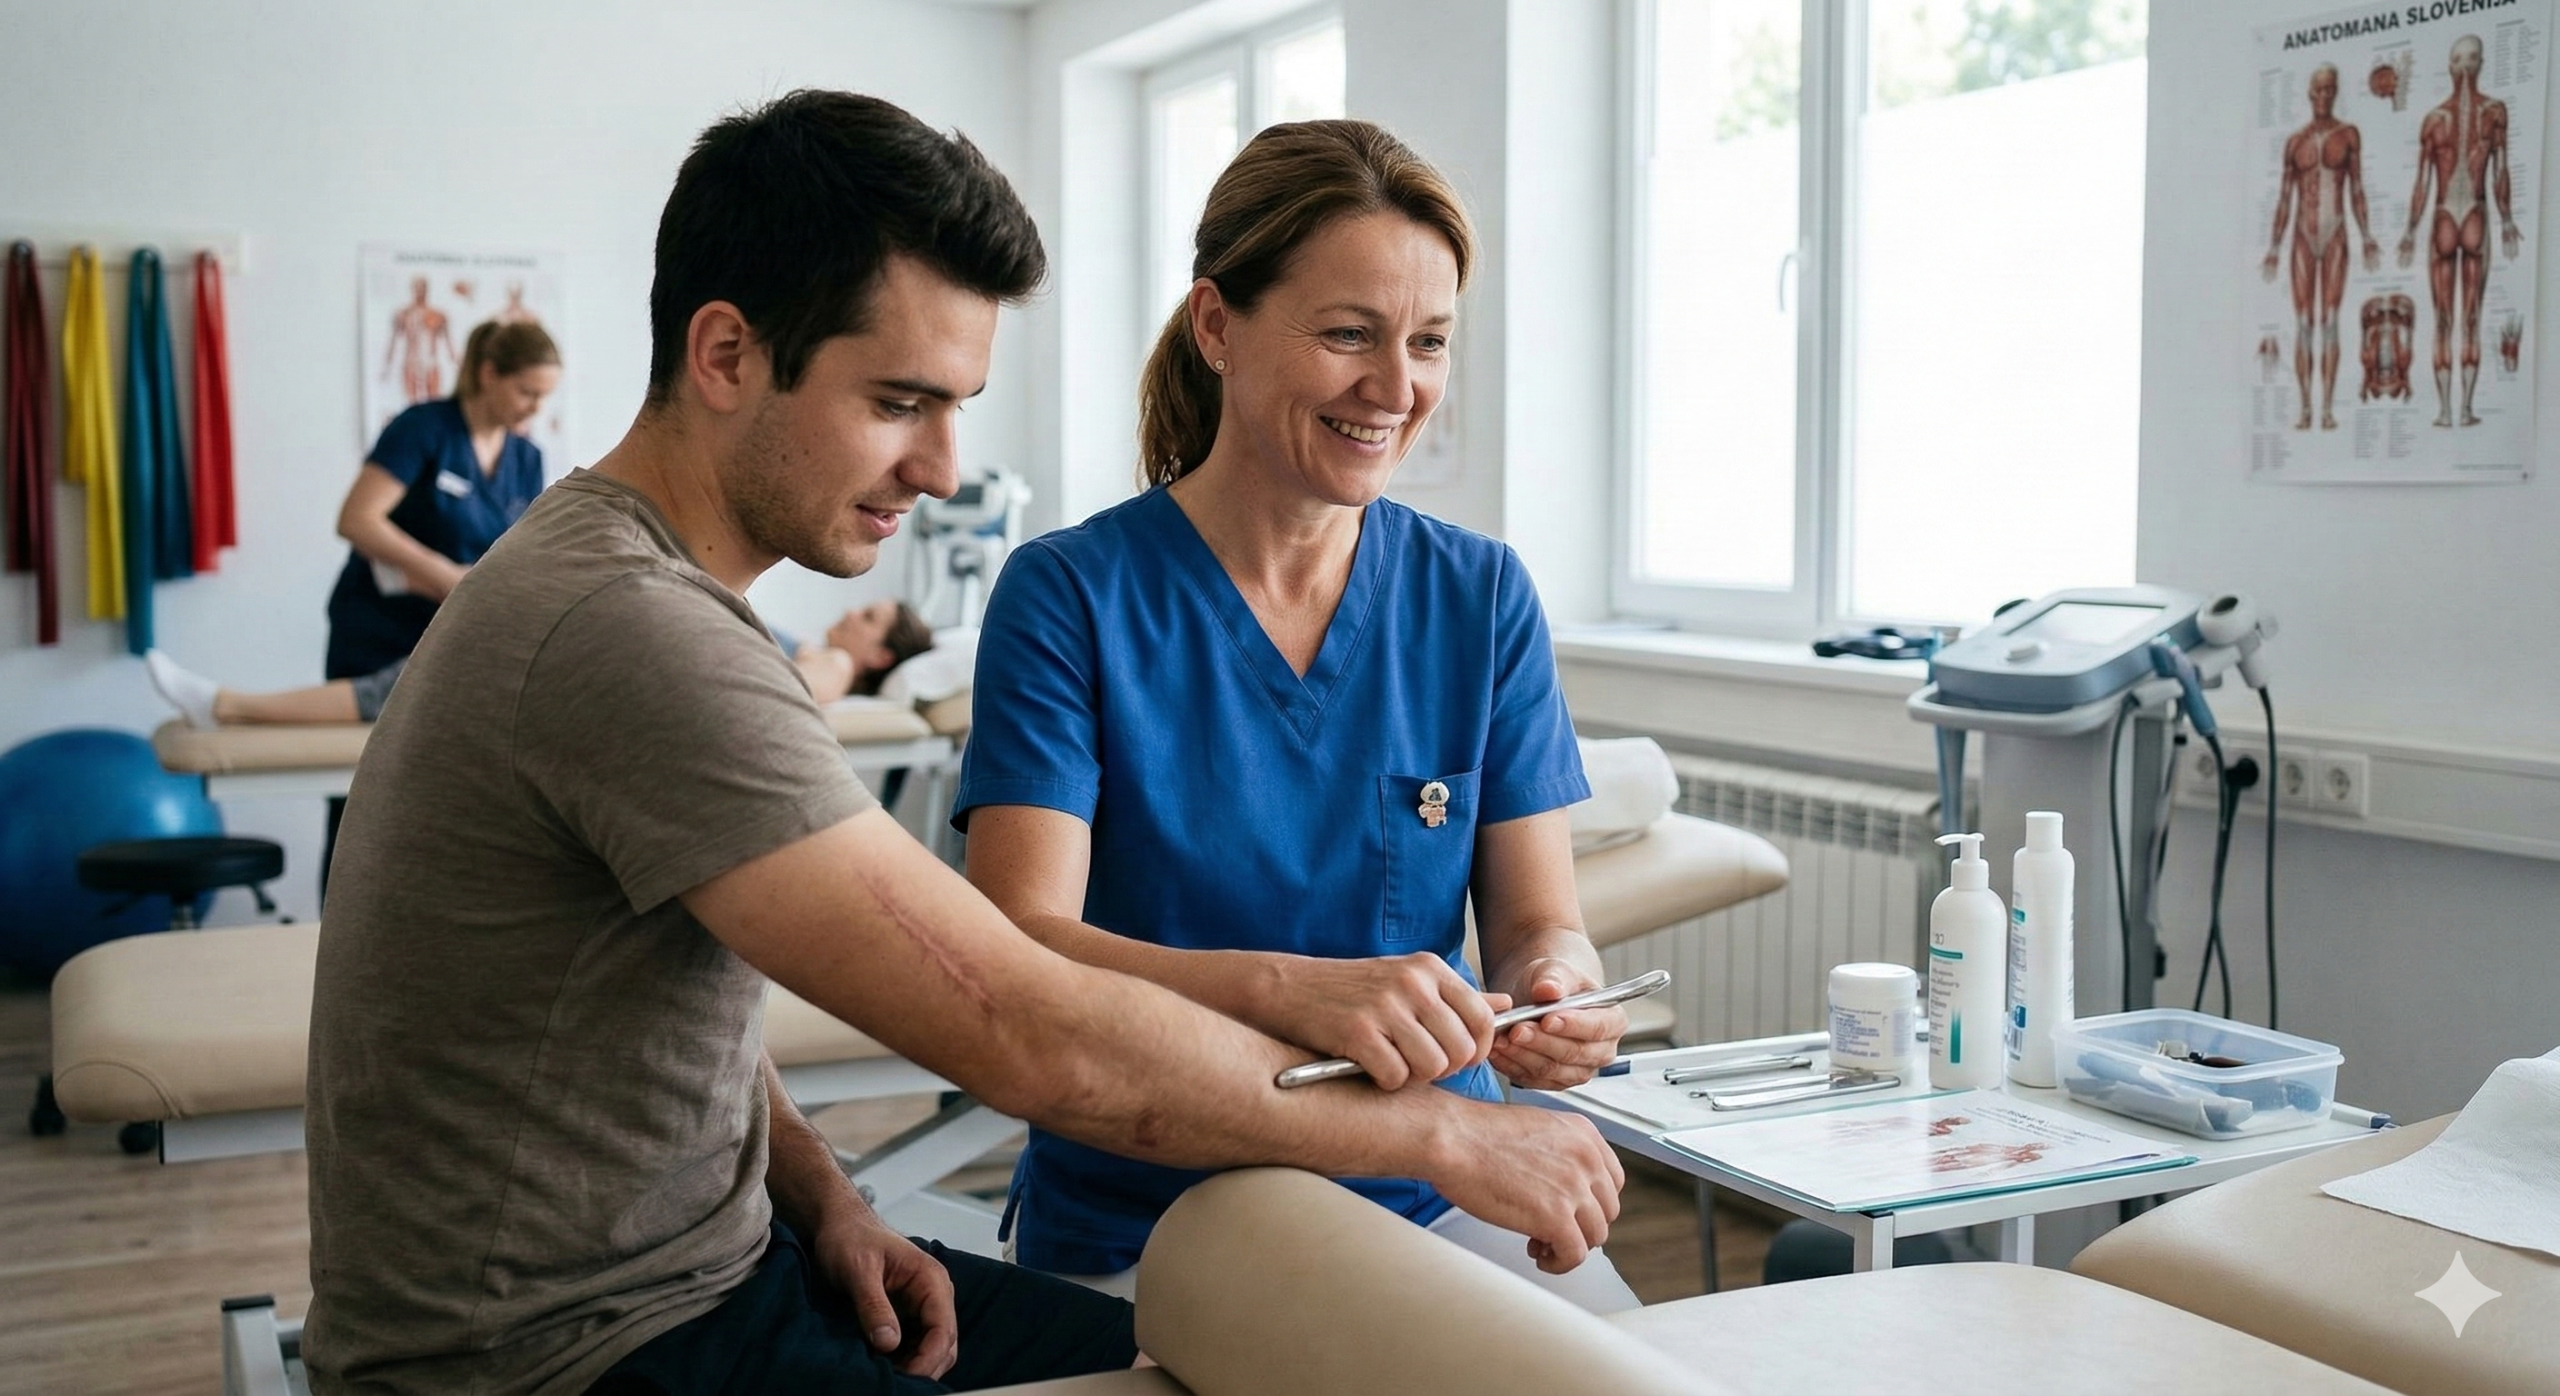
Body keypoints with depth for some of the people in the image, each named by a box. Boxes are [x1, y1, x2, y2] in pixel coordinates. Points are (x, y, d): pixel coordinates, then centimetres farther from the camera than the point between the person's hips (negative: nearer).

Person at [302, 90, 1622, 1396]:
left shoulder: (612, 575, 8)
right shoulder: (631, 636, -27)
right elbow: (1035, 1040, -29)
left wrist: (821, 1197, -1)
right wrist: (1446, 1135, -19)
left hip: (710, 1265, 10)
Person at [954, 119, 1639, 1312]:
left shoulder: (1482, 599, 4)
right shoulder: (1070, 597, -8)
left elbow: (1537, 917, 3)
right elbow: (1014, 945, -17)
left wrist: (1559, 984, -22)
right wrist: (1287, 991, -35)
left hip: (1433, 1197, 4)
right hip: (1142, 1224, -3)